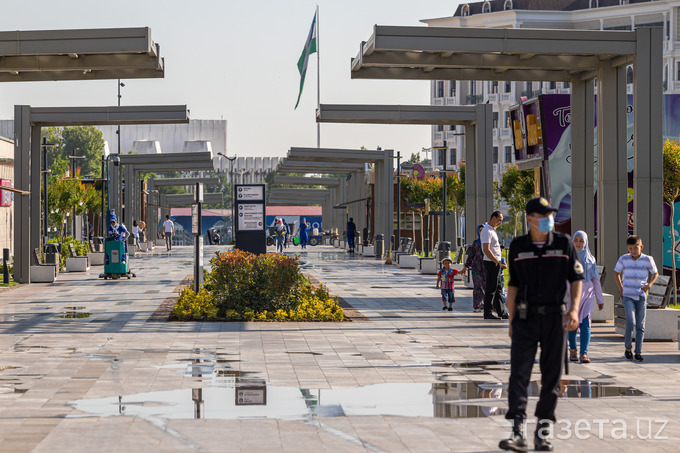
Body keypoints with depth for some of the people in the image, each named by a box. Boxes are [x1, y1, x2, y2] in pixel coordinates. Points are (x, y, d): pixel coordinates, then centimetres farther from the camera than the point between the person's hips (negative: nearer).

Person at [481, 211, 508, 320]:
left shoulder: (492, 229, 16)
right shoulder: (487, 231, -17)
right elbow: (486, 250, -24)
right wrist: (497, 262, -20)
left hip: (495, 263, 10)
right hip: (491, 263, -10)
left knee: (498, 289, 13)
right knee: (491, 289, -6)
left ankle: (500, 312, 18)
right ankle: (487, 313, -2)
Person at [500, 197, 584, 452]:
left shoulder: (563, 244, 3)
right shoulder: (518, 247, 5)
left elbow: (576, 279, 6)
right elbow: (513, 285, 10)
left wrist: (574, 309, -9)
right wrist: (511, 321, 7)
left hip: (554, 318, 0)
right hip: (525, 318, 0)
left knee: (551, 377, 4)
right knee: (519, 374, -11)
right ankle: (517, 432, -17)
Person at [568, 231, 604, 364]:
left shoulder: (590, 259, 8)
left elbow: (596, 280, 11)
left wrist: (600, 299, 12)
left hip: (587, 294, 0)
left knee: (585, 323, -13)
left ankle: (584, 354, -16)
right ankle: (572, 350, 25)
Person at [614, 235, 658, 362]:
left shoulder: (647, 260, -4)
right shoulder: (624, 259, -4)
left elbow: (655, 273, 12)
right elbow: (616, 273, 13)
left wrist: (649, 284, -5)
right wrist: (620, 289, 8)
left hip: (641, 296, 1)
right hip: (628, 296, -1)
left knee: (640, 325, 2)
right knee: (630, 322, -17)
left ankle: (638, 352, 10)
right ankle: (628, 348, 1)